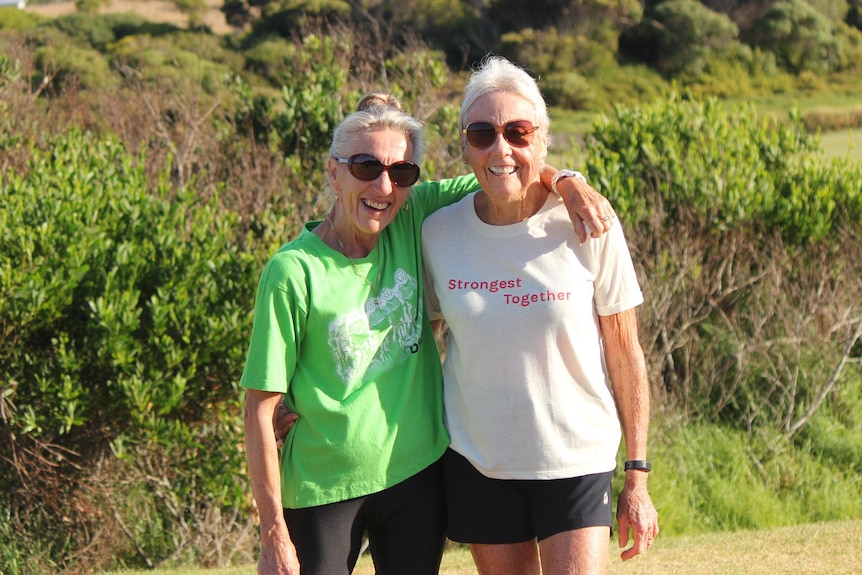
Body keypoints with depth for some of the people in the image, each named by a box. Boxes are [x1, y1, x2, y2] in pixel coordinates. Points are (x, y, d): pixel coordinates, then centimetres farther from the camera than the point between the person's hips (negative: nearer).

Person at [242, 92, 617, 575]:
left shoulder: (414, 221, -3)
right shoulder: (294, 272, -14)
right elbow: (261, 410, -12)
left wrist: (566, 181, -10)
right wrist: (274, 535, -12)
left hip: (417, 477, 4)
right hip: (324, 490, -4)